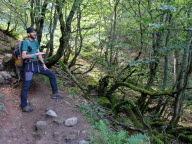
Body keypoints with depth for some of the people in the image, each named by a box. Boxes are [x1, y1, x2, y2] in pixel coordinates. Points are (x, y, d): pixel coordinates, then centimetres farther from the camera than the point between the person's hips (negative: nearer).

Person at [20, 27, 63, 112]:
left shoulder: (35, 42, 12)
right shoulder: (25, 42, -11)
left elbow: (39, 54, 17)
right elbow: (23, 56, -20)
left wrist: (43, 64, 13)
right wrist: (35, 54, -24)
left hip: (36, 65, 8)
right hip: (29, 66, -8)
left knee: (52, 75, 8)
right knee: (26, 86, -7)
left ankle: (55, 93, 18)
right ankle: (24, 106, 4)